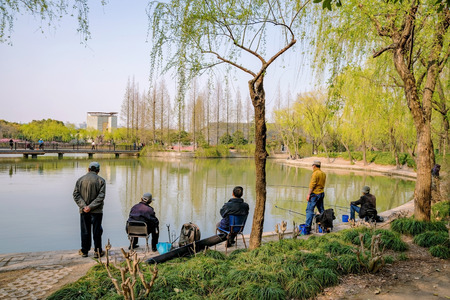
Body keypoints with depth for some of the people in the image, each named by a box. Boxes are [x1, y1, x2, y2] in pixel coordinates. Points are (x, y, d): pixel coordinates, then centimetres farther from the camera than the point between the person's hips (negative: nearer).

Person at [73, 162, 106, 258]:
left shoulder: (80, 180, 5)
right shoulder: (101, 180, -4)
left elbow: (76, 194, -3)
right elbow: (101, 196, -13)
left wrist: (83, 206, -11)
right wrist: (90, 207, -14)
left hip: (83, 210, 2)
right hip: (97, 211, -2)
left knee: (85, 231, 11)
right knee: (97, 231, 5)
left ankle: (84, 251, 19)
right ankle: (97, 251, 9)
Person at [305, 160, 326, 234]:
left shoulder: (315, 173, -13)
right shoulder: (323, 174, 12)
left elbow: (312, 185, -18)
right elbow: (322, 184, 16)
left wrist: (308, 194, -16)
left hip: (314, 194, -8)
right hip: (321, 193, 8)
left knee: (309, 210, -9)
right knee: (321, 210, 15)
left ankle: (307, 228, -15)